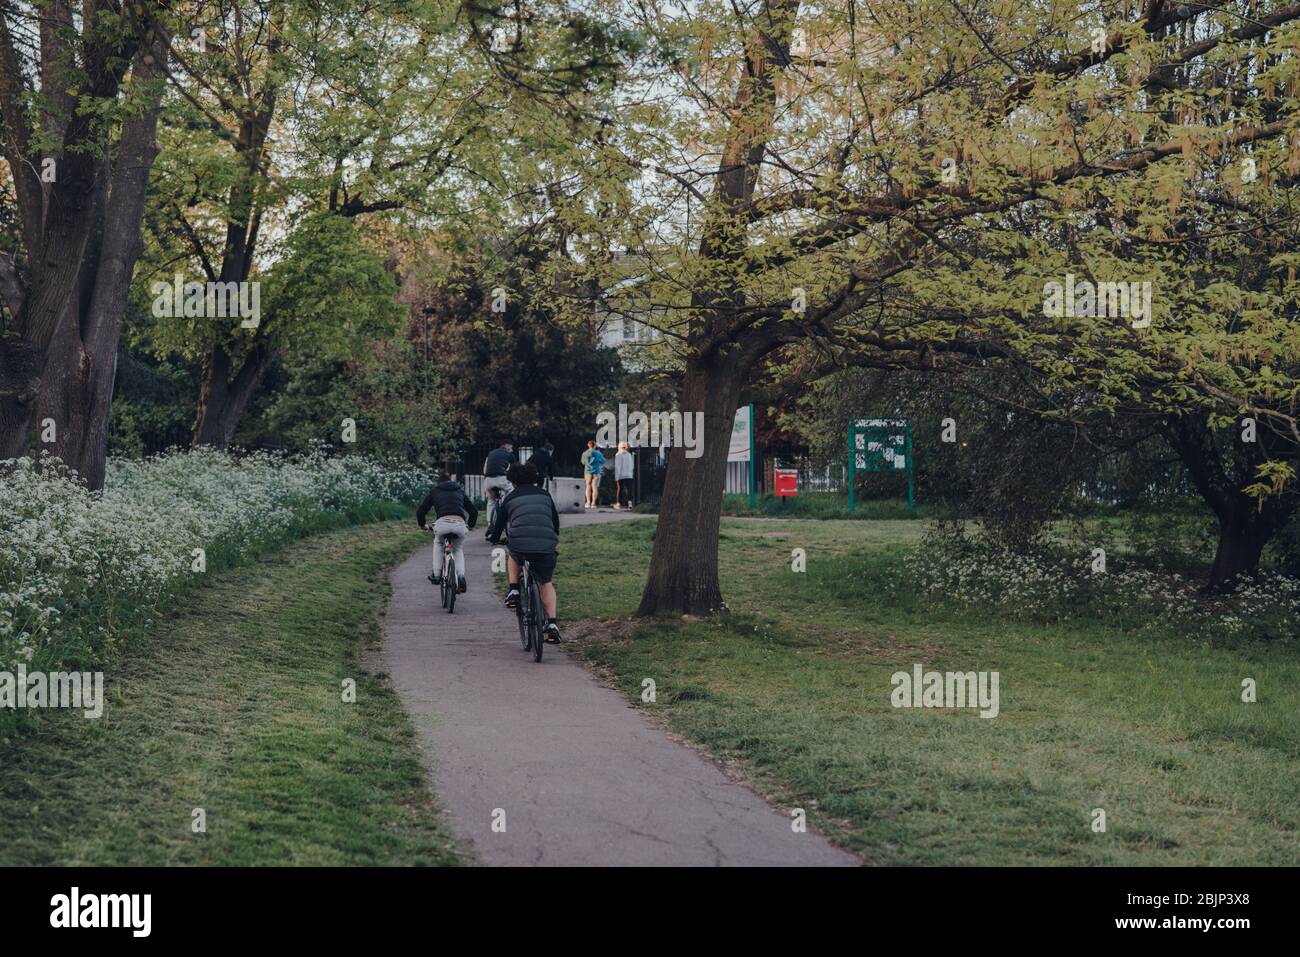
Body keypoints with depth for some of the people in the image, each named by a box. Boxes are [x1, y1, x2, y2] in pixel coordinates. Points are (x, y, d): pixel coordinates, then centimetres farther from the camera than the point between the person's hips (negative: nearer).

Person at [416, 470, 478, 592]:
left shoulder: (434, 491, 23)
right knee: (458, 549, 29)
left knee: (438, 543, 34)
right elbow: (474, 511, 30)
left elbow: (420, 511, 18)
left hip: (442, 523, -1)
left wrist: (422, 524, 38)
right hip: (460, 524, 1)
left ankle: (436, 574, 25)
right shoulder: (460, 491, 29)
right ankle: (461, 576, 6)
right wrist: (470, 526, 48)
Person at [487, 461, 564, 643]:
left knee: (513, 556, 37)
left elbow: (499, 524, 19)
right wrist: (554, 541, 45)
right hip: (546, 548, 1)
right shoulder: (545, 495, 19)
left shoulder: (510, 499, 14)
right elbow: (556, 521, 26)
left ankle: (513, 592, 20)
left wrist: (494, 538, 41)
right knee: (546, 583, 24)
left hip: (519, 545, -1)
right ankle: (552, 625, 9)